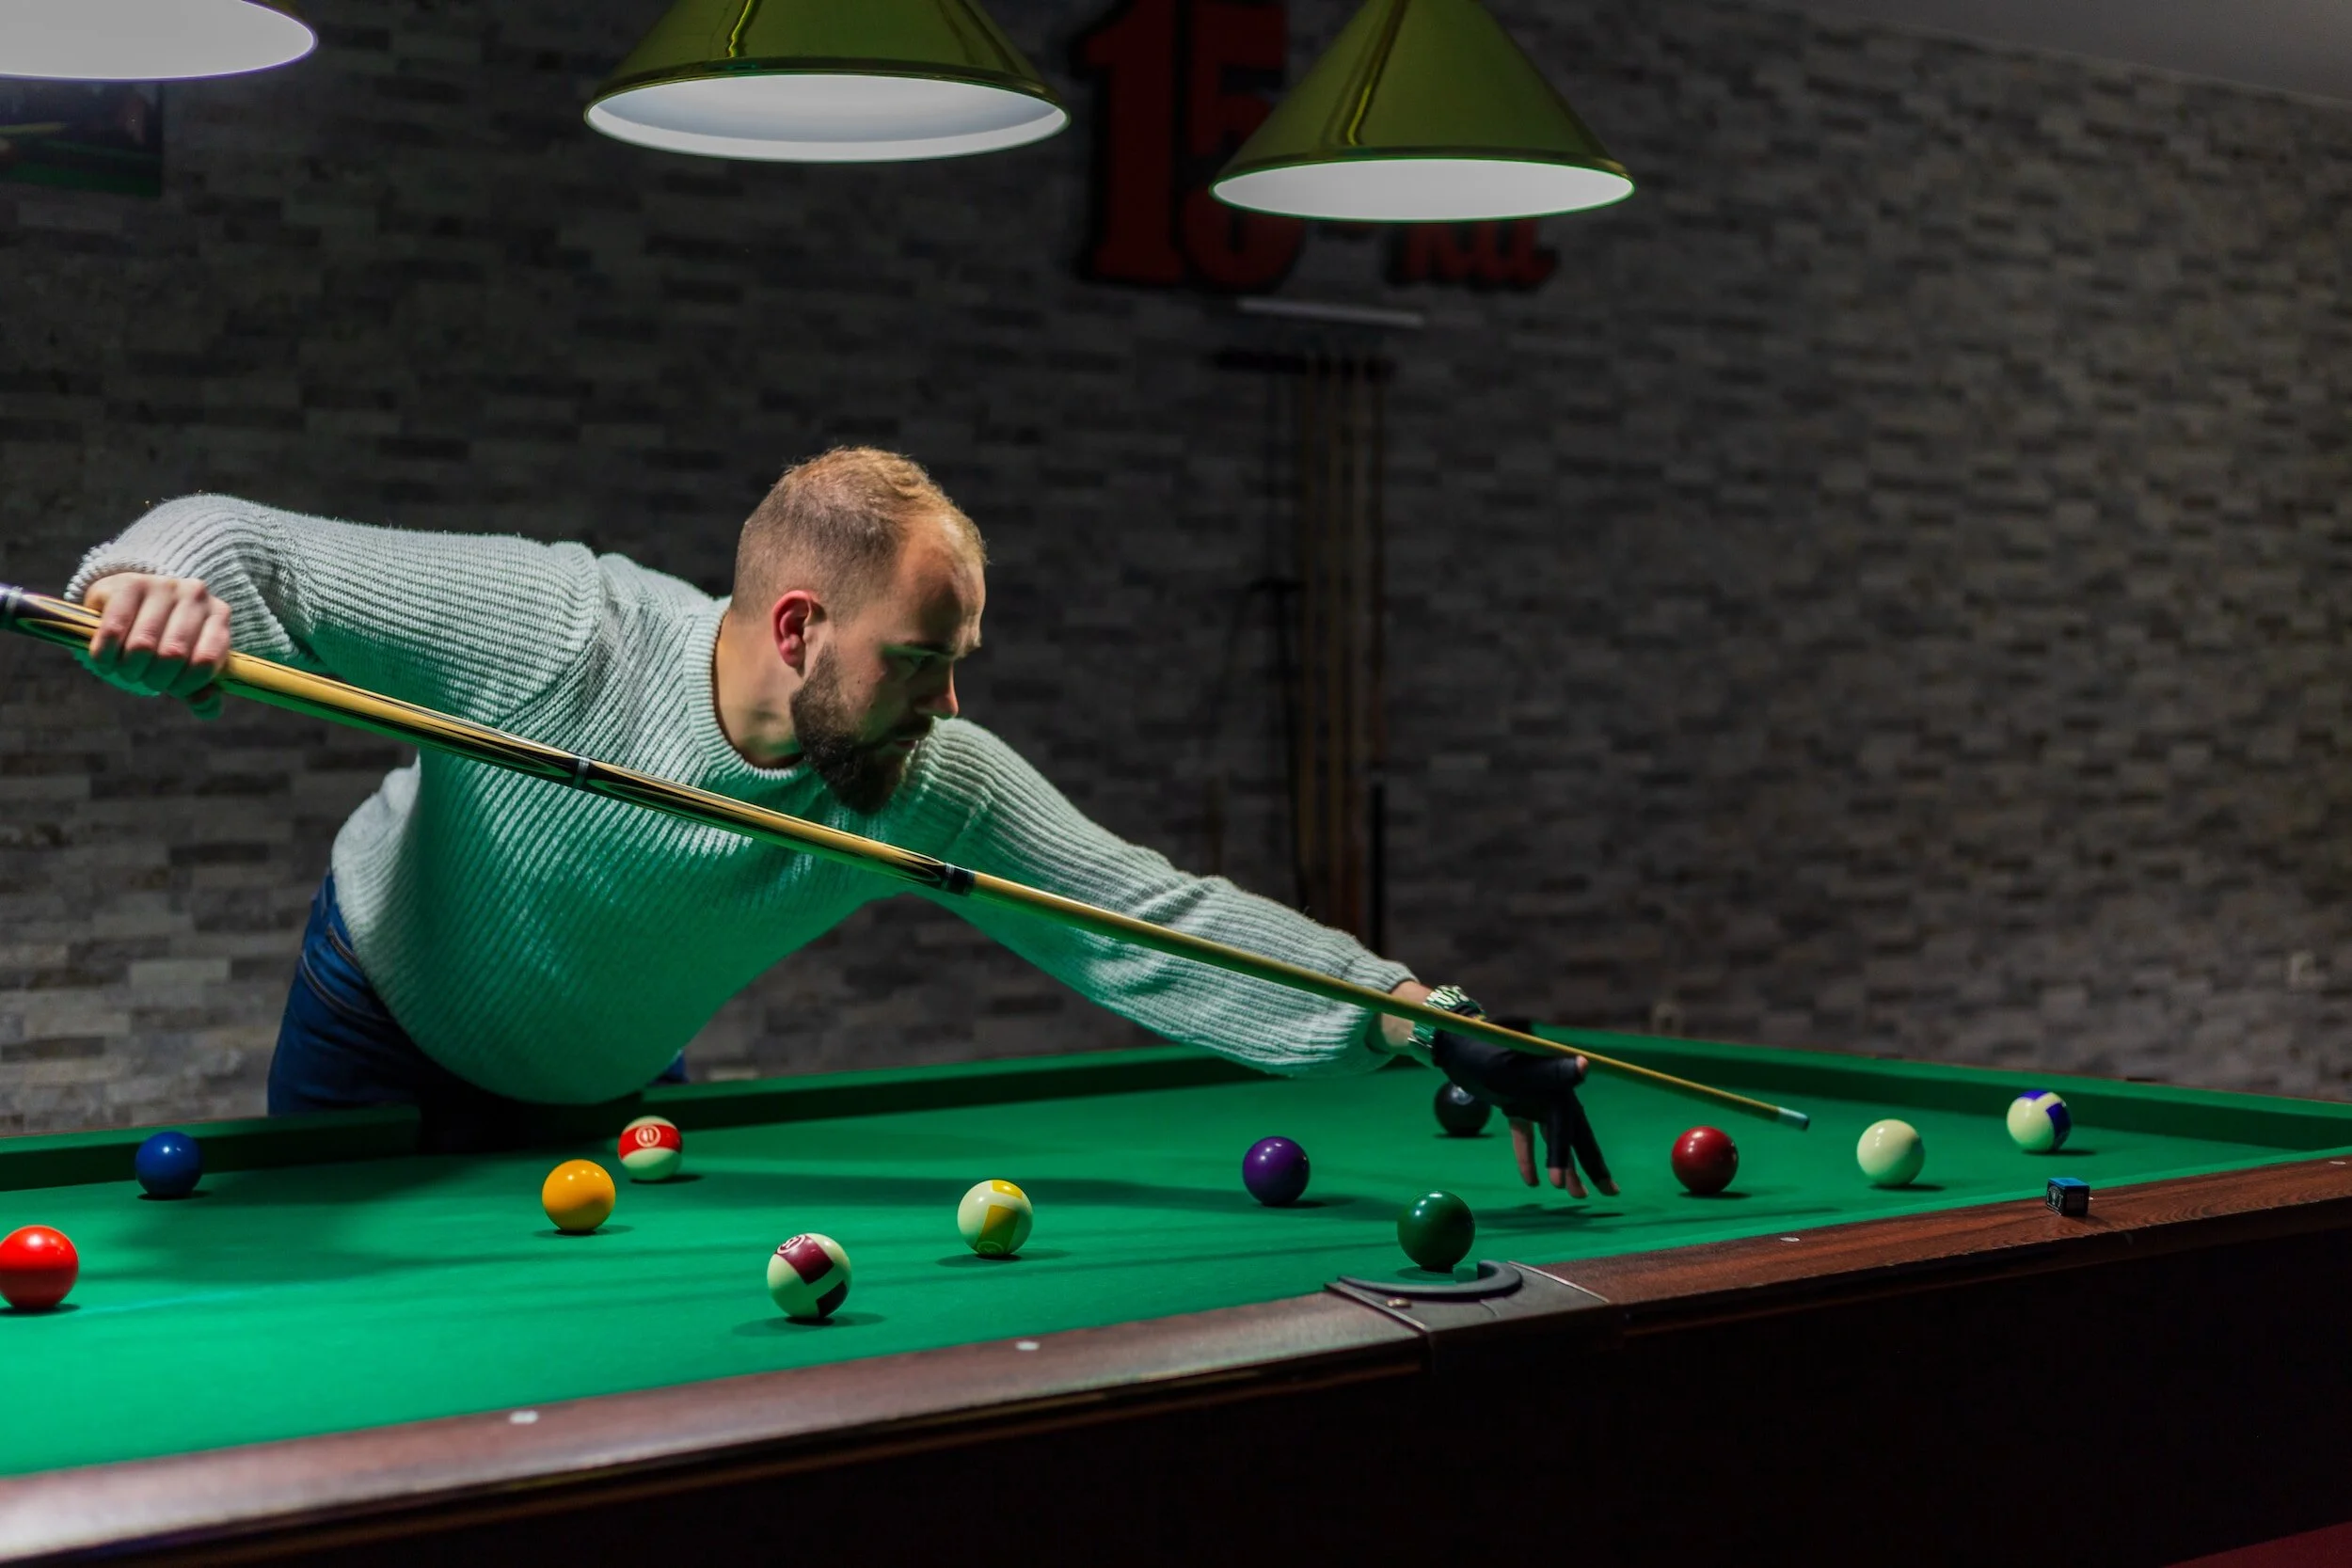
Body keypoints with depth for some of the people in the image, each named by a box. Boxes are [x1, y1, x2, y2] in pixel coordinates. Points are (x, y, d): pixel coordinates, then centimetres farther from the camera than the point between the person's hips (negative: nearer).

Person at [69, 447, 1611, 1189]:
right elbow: (251, 548, -32)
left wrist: (1402, 1011, -39)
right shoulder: (550, 627, -37)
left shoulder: (940, 788, -28)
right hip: (380, 1041, -3)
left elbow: (1155, 921, -29)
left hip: (609, 1091, 3)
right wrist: (162, 584, -57)